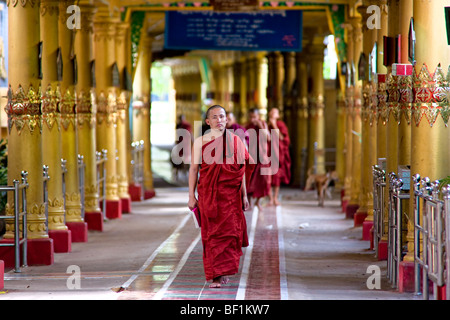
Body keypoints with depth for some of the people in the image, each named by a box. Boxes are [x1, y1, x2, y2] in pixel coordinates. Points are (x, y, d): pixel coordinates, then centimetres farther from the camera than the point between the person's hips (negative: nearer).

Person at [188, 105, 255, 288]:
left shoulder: (235, 140, 6)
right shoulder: (200, 142, 3)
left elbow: (241, 169, 8)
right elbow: (194, 169, 4)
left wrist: (244, 195, 6)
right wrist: (191, 196, -2)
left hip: (230, 192, 1)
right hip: (208, 192, 0)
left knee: (228, 231, -5)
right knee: (211, 233, -1)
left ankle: (223, 273, 7)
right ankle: (217, 275, 5)